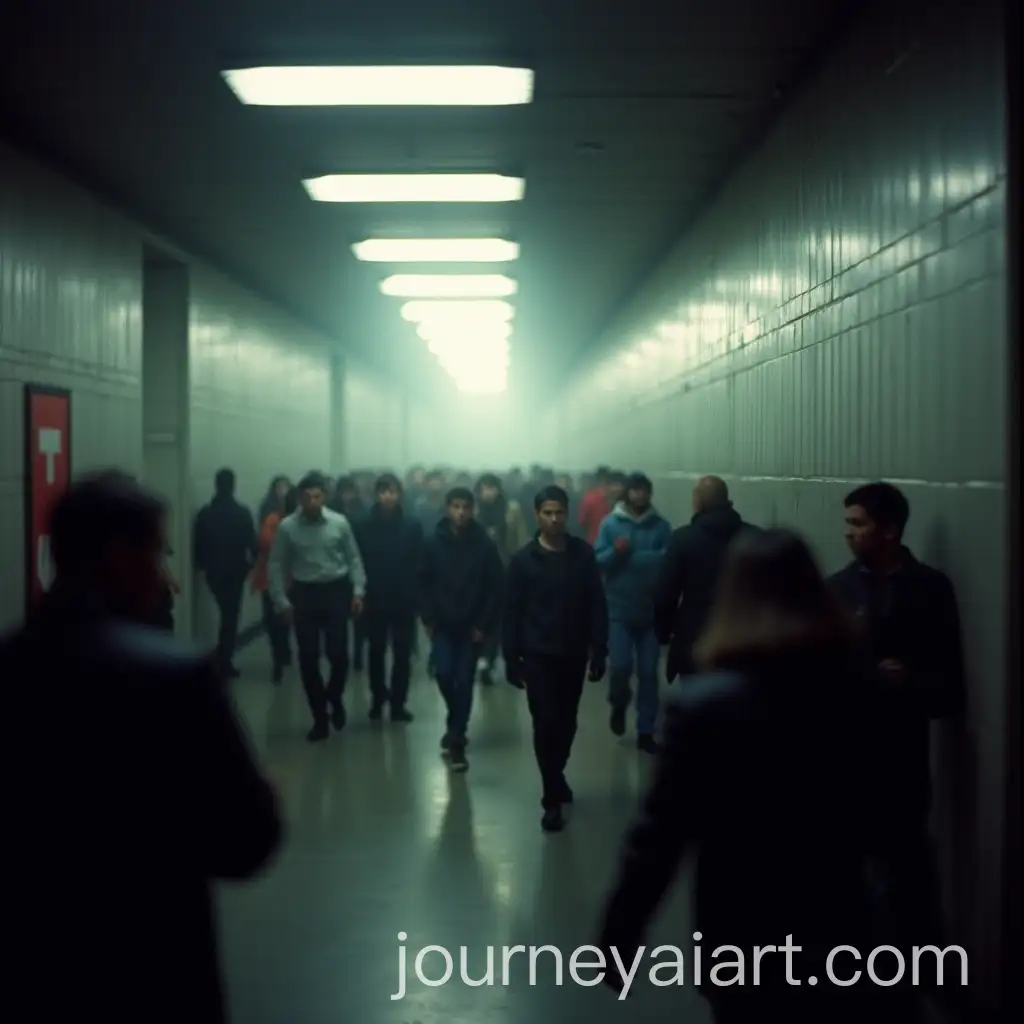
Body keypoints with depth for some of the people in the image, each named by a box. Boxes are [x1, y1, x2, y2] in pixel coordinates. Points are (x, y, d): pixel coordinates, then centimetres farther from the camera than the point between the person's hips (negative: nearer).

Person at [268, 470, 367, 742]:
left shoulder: (339, 523, -4)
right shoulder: (287, 527, -5)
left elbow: (353, 558, 4)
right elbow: (277, 565, 0)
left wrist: (358, 591, -3)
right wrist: (281, 600, -4)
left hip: (336, 591, 0)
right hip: (304, 594, 0)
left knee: (338, 654, -4)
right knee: (308, 659, 2)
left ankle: (335, 699, 27)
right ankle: (320, 718, 15)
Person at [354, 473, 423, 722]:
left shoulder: (412, 526, -5)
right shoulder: (364, 526, -4)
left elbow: (418, 564, -5)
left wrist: (416, 595, -11)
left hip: (404, 599, 0)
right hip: (374, 599, 1)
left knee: (402, 652, 3)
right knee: (376, 651, 11)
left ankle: (398, 703, 11)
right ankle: (378, 698, 26)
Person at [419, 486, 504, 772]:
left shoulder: (485, 545, -7)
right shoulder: (434, 543, -3)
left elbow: (495, 588, -5)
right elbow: (425, 584, 3)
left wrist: (484, 624, -9)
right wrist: (428, 618, -4)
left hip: (472, 626, -1)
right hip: (443, 625, 1)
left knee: (464, 681, -2)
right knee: (444, 674, -8)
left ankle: (457, 740, 5)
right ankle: (457, 725, 20)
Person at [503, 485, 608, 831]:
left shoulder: (583, 554, 0)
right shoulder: (524, 559, -5)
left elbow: (597, 606, 2)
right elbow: (512, 612, -3)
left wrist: (599, 651, -2)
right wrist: (511, 659, -6)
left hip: (574, 654, 2)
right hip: (538, 655, -2)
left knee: (567, 723, 13)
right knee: (546, 723, -6)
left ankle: (556, 775, 38)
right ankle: (552, 799, 1)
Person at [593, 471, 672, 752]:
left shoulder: (661, 526, -2)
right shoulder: (610, 523, -1)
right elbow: (597, 560, -4)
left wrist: (629, 556, -16)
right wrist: (616, 552, -22)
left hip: (650, 611, 1)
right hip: (619, 609, -1)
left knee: (648, 672, 5)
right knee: (621, 666, -8)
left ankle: (646, 732, 15)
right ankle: (618, 704, 25)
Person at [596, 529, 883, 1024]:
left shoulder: (704, 704, -18)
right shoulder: (855, 689, -6)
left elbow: (661, 832, -17)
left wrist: (618, 936, -8)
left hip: (743, 939, -3)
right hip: (837, 927, 3)